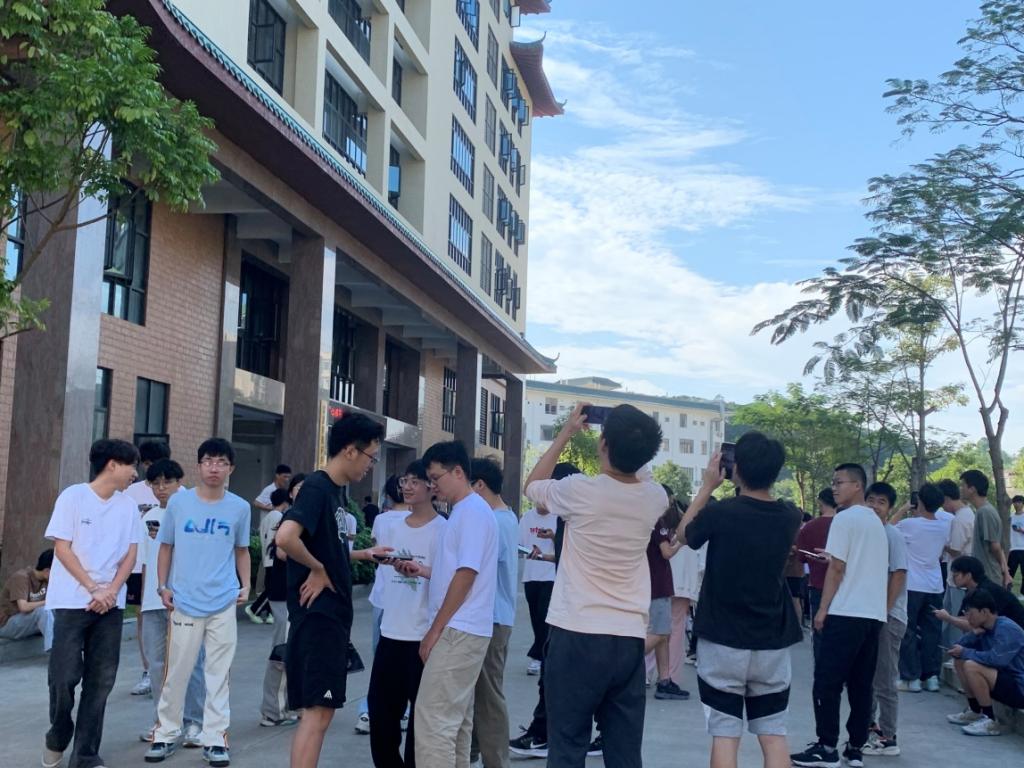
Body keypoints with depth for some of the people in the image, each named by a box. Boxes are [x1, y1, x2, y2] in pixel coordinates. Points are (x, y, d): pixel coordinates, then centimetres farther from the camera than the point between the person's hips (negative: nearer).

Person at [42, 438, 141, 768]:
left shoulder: (128, 506, 8)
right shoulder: (73, 496, -5)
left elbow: (130, 554, 7)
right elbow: (62, 548, -7)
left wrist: (111, 590, -8)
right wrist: (93, 589, -12)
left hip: (111, 604, 4)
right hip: (72, 602, -4)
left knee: (100, 681, 3)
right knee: (64, 676, -4)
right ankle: (57, 737, 22)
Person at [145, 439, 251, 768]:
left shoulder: (240, 508, 1)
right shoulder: (178, 502, -1)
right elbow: (166, 547, 8)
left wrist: (245, 585, 3)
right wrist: (163, 586, 1)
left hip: (224, 604, 0)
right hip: (184, 602, 0)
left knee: (218, 673, 5)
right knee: (176, 672, 6)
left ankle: (215, 738, 14)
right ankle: (167, 733, 22)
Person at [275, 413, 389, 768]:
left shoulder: (337, 490, 13)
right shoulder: (317, 487, -16)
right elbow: (285, 538, -31)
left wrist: (363, 554, 14)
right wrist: (317, 569, -18)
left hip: (332, 614, 10)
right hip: (318, 614, -10)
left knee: (319, 709, 13)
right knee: (317, 711, -8)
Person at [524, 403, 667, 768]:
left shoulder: (581, 491, -12)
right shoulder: (655, 497, 0)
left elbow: (532, 485, 11)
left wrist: (567, 432, 15)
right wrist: (632, 437, 18)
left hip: (577, 635, -4)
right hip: (630, 639, 4)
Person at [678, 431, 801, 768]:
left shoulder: (719, 513, -15)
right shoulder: (789, 517, -3)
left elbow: (684, 532, 7)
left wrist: (707, 486, 10)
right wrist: (763, 480, 13)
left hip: (723, 642, -3)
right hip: (773, 644, 3)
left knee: (724, 733, 3)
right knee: (773, 733, 10)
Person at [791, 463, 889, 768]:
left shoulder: (845, 518, -8)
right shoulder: (877, 522, 17)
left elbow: (837, 568, -11)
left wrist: (823, 609, -7)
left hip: (846, 612, -8)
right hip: (874, 613, 8)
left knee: (827, 682, -3)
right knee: (861, 684, 9)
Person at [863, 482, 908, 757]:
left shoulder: (893, 536, -11)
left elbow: (898, 576, -15)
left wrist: (884, 611, -17)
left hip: (888, 617, -7)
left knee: (884, 680, -2)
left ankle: (888, 738, 6)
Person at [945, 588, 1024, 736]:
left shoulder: (1006, 629, -18)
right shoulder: (985, 629, 9)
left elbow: (996, 659, -32)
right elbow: (960, 647, 6)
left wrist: (965, 652, -17)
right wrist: (974, 633, -12)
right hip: (1004, 680, 10)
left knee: (971, 666, -27)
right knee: (959, 661, 9)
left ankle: (990, 722, -16)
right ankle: (974, 712, 13)